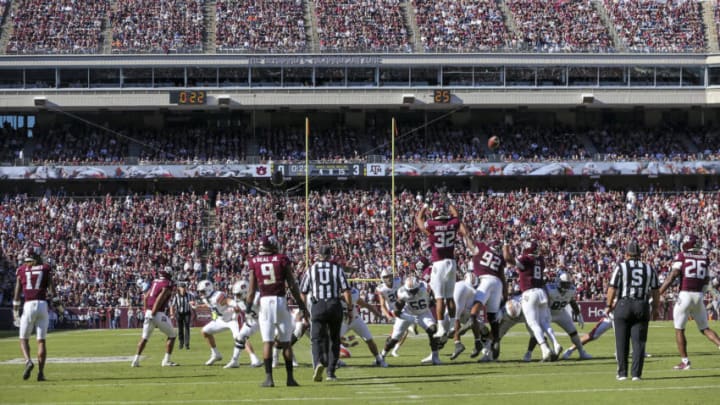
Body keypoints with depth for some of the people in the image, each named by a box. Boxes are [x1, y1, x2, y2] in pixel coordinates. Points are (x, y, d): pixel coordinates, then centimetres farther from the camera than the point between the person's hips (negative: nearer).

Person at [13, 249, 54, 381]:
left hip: (28, 306, -1)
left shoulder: (21, 270, 5)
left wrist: (15, 312, 9)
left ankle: (28, 361, -17)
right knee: (41, 341, 7)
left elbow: (17, 294, 4)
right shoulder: (45, 268, 5)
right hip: (43, 305, 1)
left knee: (24, 339, 11)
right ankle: (41, 372, 1)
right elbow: (52, 292, -1)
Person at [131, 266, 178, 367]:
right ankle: (166, 360, 5)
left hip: (148, 313, 6)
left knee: (144, 337, 18)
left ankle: (136, 360, 12)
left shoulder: (155, 282, 14)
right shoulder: (168, 284, -8)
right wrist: (153, 313, -17)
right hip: (158, 314, -6)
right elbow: (160, 298, -17)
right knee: (172, 335, 10)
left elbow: (145, 297, 16)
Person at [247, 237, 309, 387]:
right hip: (281, 301, 0)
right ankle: (290, 377, 10)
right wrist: (302, 305, 7)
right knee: (286, 342, 7)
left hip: (265, 302, 0)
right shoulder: (282, 259, 1)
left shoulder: (255, 262, 3)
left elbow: (252, 289, 3)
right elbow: (292, 285, 1)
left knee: (267, 342, 2)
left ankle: (269, 377, -5)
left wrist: (248, 307, 13)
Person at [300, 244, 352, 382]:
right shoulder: (337, 268, 4)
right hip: (335, 305, 1)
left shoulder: (311, 269, 6)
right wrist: (350, 310, 5)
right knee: (334, 339, 13)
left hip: (318, 307, -1)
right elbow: (346, 291, -2)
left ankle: (318, 363, -31)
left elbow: (303, 293, 7)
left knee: (317, 339, -3)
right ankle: (331, 372, 14)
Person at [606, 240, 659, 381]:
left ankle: (622, 373, 9)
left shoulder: (621, 267, -3)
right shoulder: (649, 269, 7)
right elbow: (655, 291, 9)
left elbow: (612, 289, -4)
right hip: (642, 306, 2)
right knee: (639, 341, 4)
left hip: (623, 305, -2)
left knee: (622, 341, 7)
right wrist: (655, 308, 21)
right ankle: (636, 373, 0)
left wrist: (608, 305, 9)